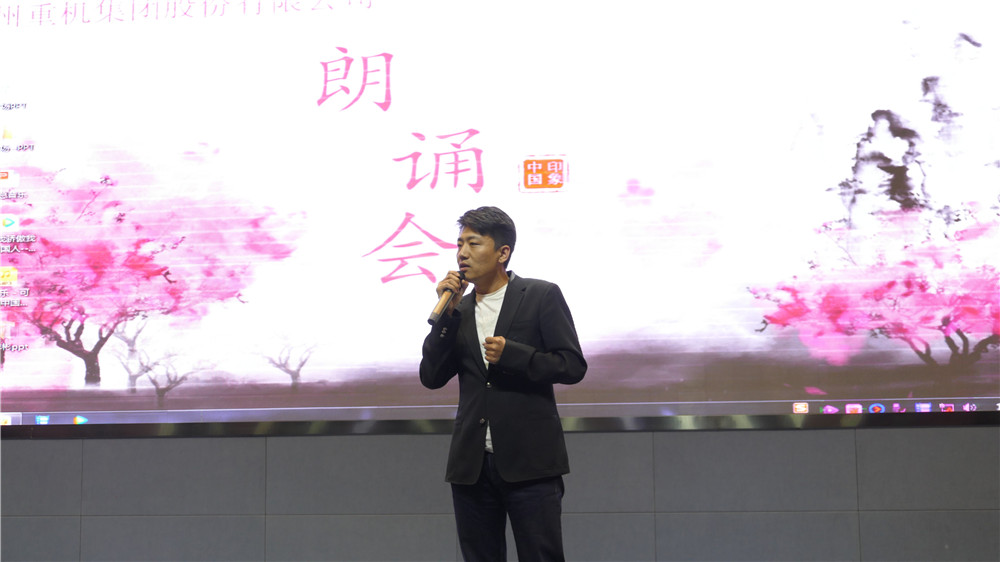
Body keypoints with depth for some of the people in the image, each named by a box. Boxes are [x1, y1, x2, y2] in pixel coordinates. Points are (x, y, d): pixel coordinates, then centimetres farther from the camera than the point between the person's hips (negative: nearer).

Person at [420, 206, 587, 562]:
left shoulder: (542, 296, 1)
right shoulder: (459, 310, 14)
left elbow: (573, 366, -4)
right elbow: (431, 377, 7)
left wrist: (511, 354, -15)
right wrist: (446, 314, -1)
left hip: (529, 463, -5)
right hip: (472, 465, 5)